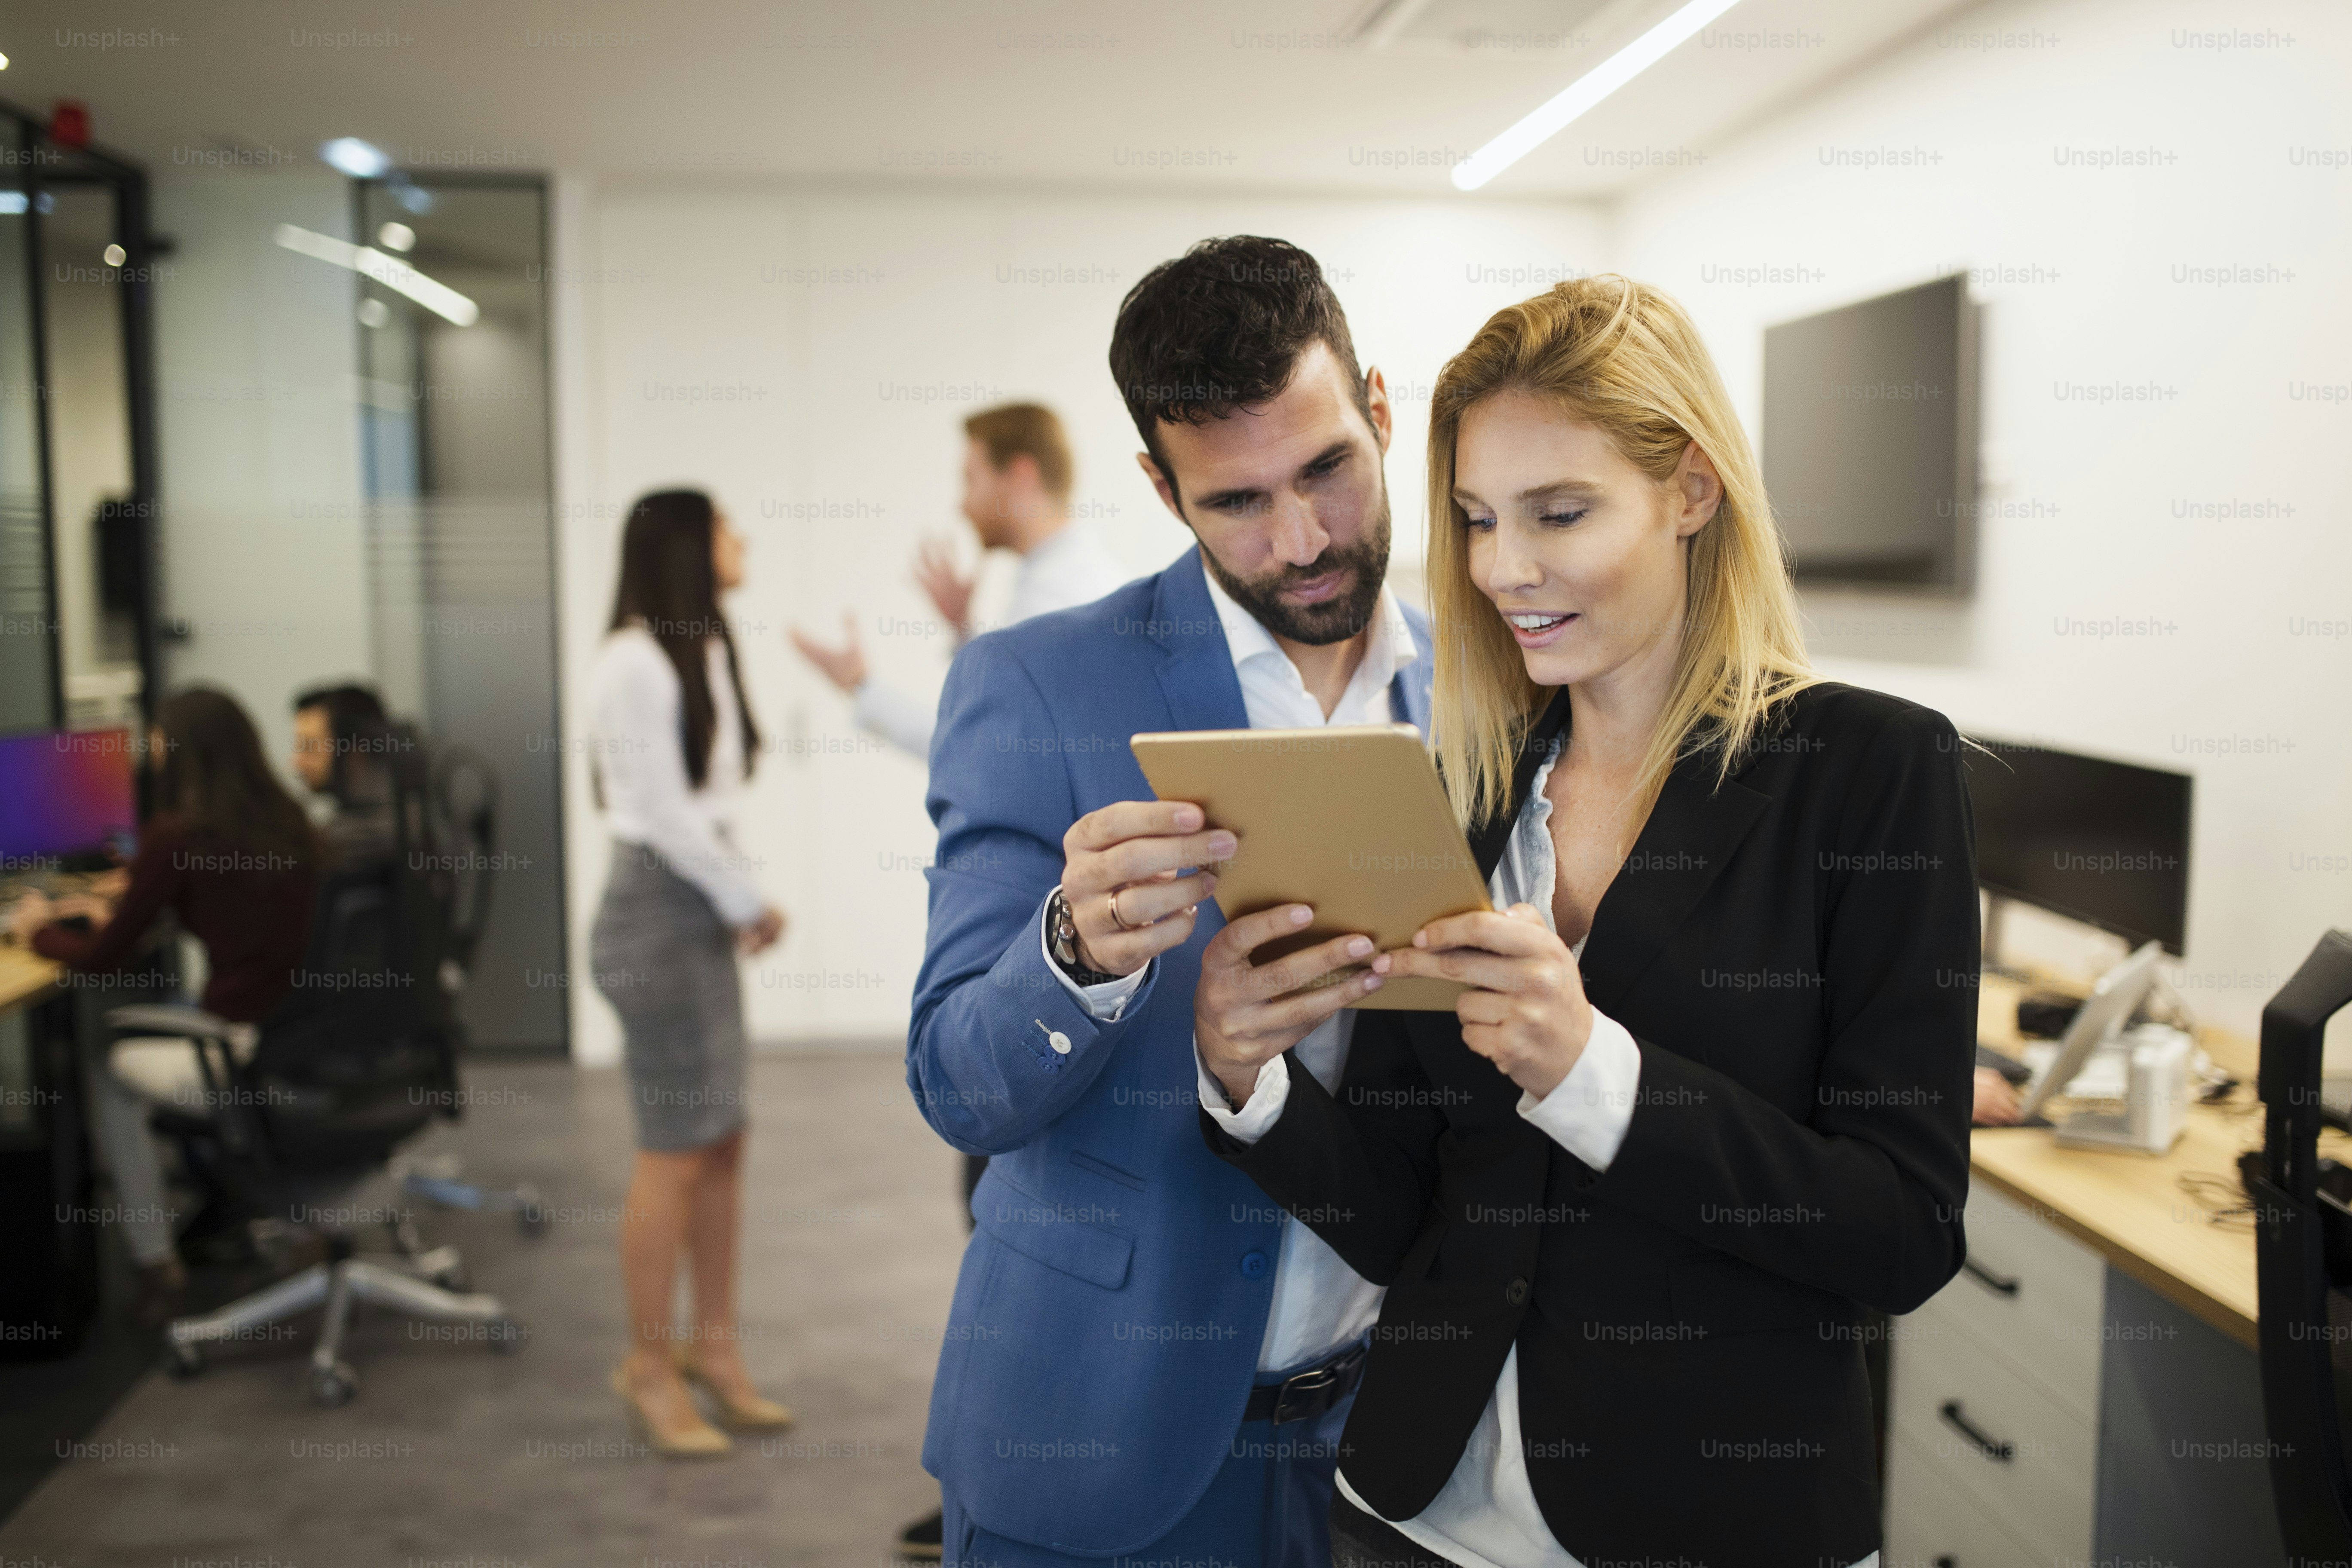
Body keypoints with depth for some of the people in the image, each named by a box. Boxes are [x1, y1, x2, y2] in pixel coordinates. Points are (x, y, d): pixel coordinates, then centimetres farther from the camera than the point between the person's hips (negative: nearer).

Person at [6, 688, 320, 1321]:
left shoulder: (176, 835, -13)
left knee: (102, 1062, 21)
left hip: (249, 1063, -7)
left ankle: (154, 1260, 24)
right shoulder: (288, 821, 6)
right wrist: (115, 908, 31)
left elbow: (105, 958, -2)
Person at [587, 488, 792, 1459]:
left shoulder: (703, 653, 16)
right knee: (676, 1150, -3)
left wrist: (745, 901, 2)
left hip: (705, 908, 9)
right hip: (659, 909, -9)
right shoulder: (634, 660, -12)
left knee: (724, 1139, 10)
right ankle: (650, 1368, 10)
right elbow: (663, 812, -14)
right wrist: (749, 904, -7)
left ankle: (713, 1345, 22)